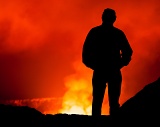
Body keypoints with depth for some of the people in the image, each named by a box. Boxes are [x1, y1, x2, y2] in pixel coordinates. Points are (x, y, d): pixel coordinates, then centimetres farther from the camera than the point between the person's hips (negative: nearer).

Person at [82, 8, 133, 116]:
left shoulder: (94, 32, 5)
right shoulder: (118, 33, 4)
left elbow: (86, 51, 0)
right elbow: (127, 52, 1)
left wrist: (93, 65, 9)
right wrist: (119, 65, 10)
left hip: (99, 71, 0)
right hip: (114, 72, 0)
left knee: (97, 101, 4)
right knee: (114, 102, 3)